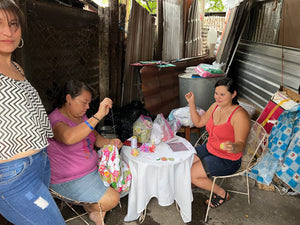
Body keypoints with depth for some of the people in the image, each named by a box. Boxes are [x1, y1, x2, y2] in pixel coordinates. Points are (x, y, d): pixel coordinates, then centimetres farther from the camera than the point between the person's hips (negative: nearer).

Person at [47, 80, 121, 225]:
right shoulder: (55, 120, -24)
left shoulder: (81, 116, 3)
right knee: (112, 199, -14)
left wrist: (109, 142, -9)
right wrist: (98, 116, -47)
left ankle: (97, 210, 19)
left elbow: (95, 137, 12)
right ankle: (90, 208, 17)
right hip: (70, 181, -9)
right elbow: (69, 138, -47)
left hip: (93, 168, 9)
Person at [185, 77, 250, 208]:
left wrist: (233, 147, -48)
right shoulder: (215, 106, 1)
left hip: (228, 160, -7)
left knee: (192, 174, -15)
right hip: (209, 149, 7)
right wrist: (191, 103, 1)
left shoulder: (240, 115, -23)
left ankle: (222, 193, 8)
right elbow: (198, 122, 10)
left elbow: (241, 144, -25)